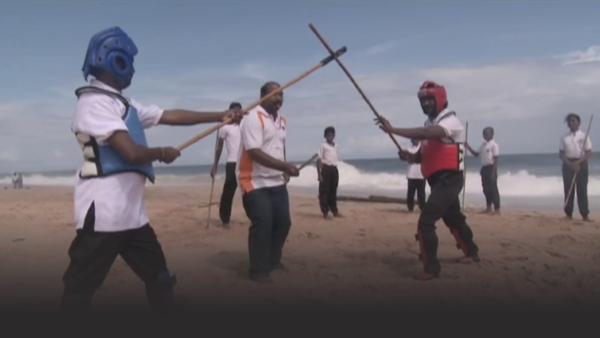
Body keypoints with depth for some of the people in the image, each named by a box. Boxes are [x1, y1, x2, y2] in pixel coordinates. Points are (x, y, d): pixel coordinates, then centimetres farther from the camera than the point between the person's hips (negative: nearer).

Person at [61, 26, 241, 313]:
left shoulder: (126, 104, 16)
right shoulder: (94, 102, -13)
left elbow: (172, 116, 15)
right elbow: (132, 152, -22)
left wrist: (219, 116, 13)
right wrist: (163, 154, -2)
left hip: (132, 211, 10)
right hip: (103, 212, -9)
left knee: (159, 279, 17)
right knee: (80, 291, 1)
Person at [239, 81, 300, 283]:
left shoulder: (282, 121, 13)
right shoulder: (253, 118, -15)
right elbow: (255, 152, -24)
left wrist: (284, 170, 15)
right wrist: (284, 166, -27)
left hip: (277, 182, 8)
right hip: (256, 183, -8)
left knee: (283, 222, 10)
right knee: (263, 225, -9)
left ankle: (273, 260, 30)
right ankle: (258, 270, 7)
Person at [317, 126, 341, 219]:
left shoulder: (336, 146, 14)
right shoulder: (323, 146, -4)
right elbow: (319, 160, -8)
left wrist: (337, 172, 17)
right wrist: (319, 174, -14)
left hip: (334, 169, 6)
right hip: (326, 169, -6)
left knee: (333, 191, 11)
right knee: (324, 191, -3)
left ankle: (334, 211, 18)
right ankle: (325, 212, 2)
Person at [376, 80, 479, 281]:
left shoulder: (450, 121, -16)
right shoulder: (431, 123, 13)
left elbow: (426, 134, -36)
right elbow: (425, 153, 14)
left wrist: (393, 130, -38)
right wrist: (410, 156, -9)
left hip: (449, 180, -10)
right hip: (440, 181, 10)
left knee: (426, 221, -16)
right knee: (454, 219, 24)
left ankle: (431, 268, -8)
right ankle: (472, 253, 44)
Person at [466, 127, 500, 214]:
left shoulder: (494, 145, -9)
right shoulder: (483, 145, 15)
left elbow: (496, 159, -14)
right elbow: (477, 154, 22)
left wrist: (494, 172, -19)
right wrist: (469, 147, 9)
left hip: (491, 168, -8)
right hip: (484, 168, 8)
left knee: (493, 188, -6)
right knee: (486, 189, 10)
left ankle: (497, 209, -2)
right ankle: (488, 208, 18)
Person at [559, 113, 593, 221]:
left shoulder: (584, 136, 2)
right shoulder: (564, 138, 7)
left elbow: (589, 153, -3)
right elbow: (561, 153, 4)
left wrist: (578, 162, -17)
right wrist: (570, 164, -12)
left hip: (581, 164, -2)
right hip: (568, 164, 2)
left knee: (582, 189, -2)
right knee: (568, 189, 2)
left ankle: (585, 214, 2)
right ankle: (569, 214, 7)